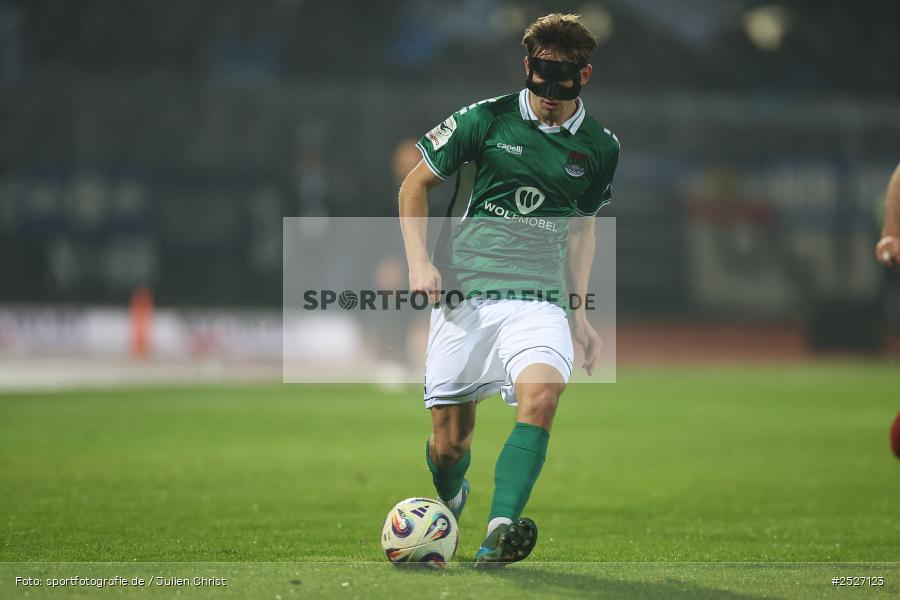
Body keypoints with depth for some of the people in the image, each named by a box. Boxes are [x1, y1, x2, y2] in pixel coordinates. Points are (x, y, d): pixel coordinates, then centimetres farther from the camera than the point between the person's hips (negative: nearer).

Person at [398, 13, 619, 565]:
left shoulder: (599, 147, 8)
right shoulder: (486, 119, -1)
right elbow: (415, 184, 9)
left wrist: (580, 313, 18)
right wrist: (419, 261, -4)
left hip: (539, 297, 1)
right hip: (465, 293, -1)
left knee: (541, 397, -29)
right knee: (450, 441, 0)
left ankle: (500, 532, -39)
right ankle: (449, 502, 35)